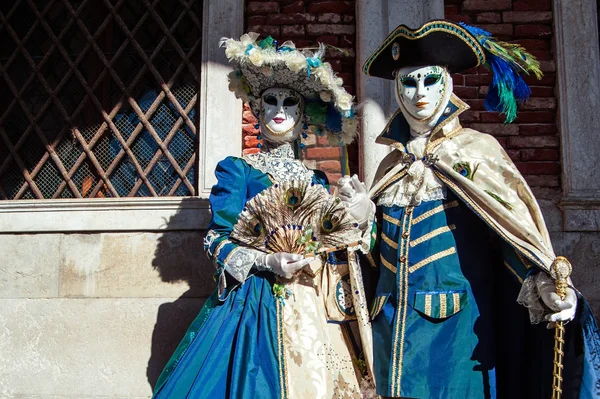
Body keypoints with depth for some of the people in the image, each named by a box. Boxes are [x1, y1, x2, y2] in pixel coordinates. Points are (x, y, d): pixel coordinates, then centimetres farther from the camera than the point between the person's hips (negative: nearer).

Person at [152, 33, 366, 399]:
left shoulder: (316, 180, 13)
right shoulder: (237, 170, 2)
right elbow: (217, 240, -6)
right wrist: (267, 262, -18)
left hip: (311, 301, 4)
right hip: (255, 297, -4)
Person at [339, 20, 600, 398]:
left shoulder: (476, 149, -2)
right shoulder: (392, 162, 11)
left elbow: (512, 218, -14)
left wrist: (544, 281, -27)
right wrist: (365, 213, -3)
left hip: (457, 319, -4)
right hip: (394, 320, 5)